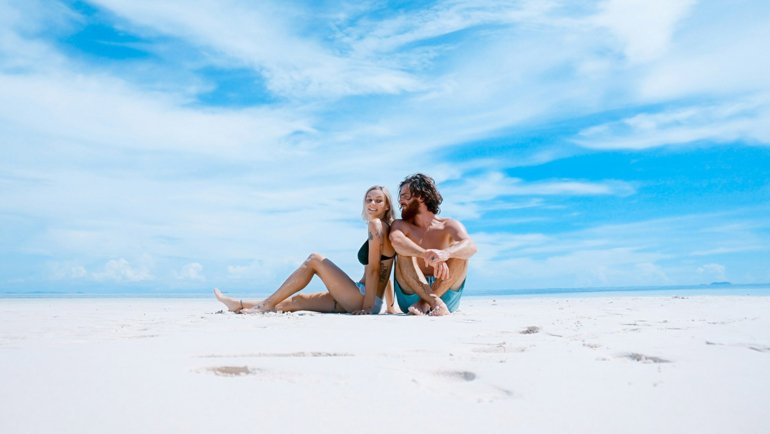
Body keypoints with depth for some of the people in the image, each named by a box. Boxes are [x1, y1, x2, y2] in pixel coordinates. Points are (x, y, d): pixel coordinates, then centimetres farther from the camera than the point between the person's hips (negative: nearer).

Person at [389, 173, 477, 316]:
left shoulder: (449, 225, 1)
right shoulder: (400, 225, 4)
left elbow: (470, 246, -22)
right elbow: (396, 240, -23)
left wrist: (445, 254, -45)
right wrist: (427, 255, -42)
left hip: (445, 293, 0)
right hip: (411, 295, 0)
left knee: (458, 251, -20)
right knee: (404, 252, -22)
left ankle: (425, 303, -25)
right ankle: (436, 303, -35)